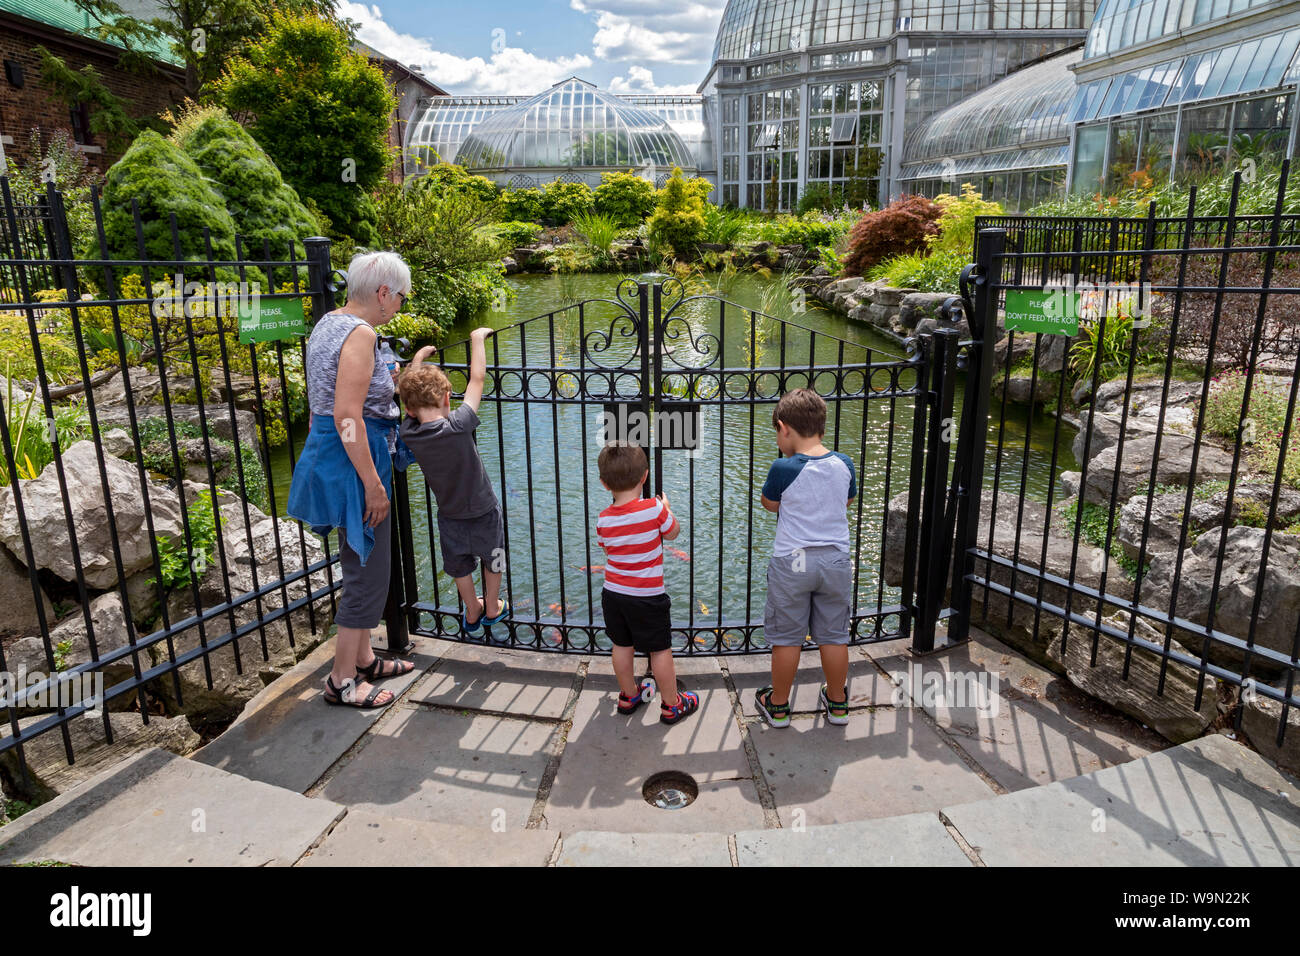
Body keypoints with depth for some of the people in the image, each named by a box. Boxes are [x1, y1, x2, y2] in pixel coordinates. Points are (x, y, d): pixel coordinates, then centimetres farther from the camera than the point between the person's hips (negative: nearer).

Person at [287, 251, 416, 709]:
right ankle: (342, 680, 12)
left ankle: (364, 659, 33)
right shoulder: (361, 334, -18)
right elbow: (347, 416, -25)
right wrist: (373, 484, -23)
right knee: (368, 570, 0)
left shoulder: (328, 323, 13)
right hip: (353, 460, -10)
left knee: (363, 564, 20)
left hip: (327, 450, 10)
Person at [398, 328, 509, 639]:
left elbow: (412, 395, 0)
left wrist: (418, 358, 12)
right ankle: (492, 609, 42)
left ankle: (472, 615, 41)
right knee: (492, 561, 23)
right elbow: (477, 379, -21)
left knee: (460, 567, 24)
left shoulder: (408, 433, -18)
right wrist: (477, 338, -9)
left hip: (449, 516, 3)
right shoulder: (457, 427, -30)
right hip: (483, 511, -3)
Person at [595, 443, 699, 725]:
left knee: (622, 646, 19)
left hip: (613, 593, 4)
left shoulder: (604, 519, -9)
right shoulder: (654, 509, -19)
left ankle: (628, 696, 36)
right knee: (660, 650, 9)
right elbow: (673, 533, -2)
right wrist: (667, 508, 15)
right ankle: (671, 705, 22)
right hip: (647, 596, -4)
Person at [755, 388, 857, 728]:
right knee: (834, 636, 16)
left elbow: (769, 503, 1)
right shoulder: (844, 465, -4)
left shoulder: (783, 469, -16)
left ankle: (778, 705, 24)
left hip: (791, 562, -3)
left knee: (786, 637, 10)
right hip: (836, 560, 4)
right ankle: (837, 703, 31)